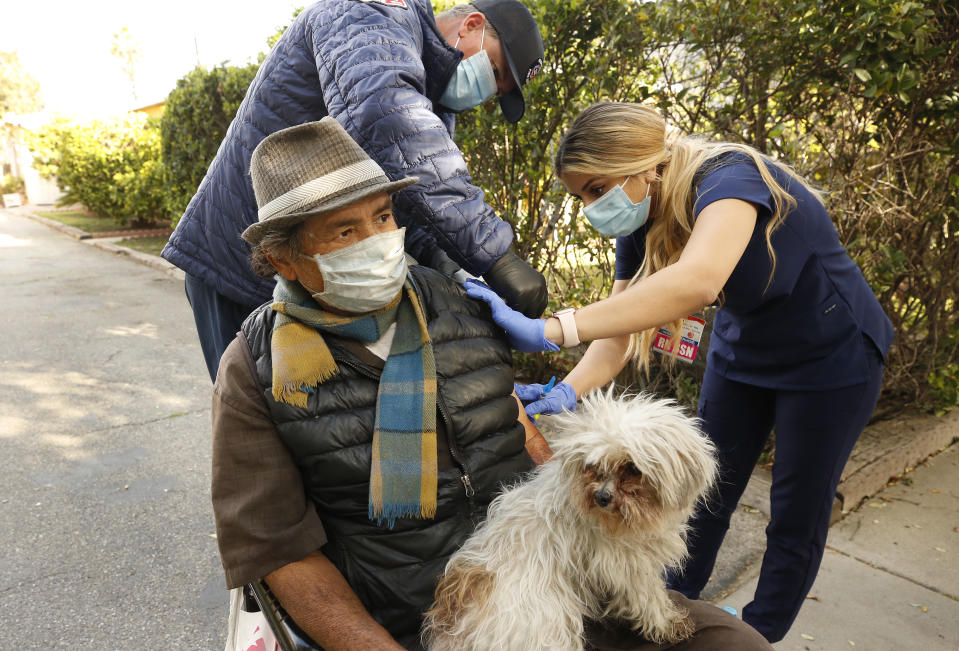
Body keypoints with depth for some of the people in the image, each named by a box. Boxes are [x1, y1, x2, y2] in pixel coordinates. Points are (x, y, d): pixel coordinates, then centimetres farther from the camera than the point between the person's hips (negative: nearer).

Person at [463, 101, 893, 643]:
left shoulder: (731, 177, -33)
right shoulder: (640, 229, -11)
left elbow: (697, 281, -54)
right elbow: (617, 335, -14)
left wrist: (549, 330, -58)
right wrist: (568, 391, -34)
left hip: (832, 356, -6)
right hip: (743, 350, 6)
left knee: (797, 517, 5)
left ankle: (758, 635, 27)